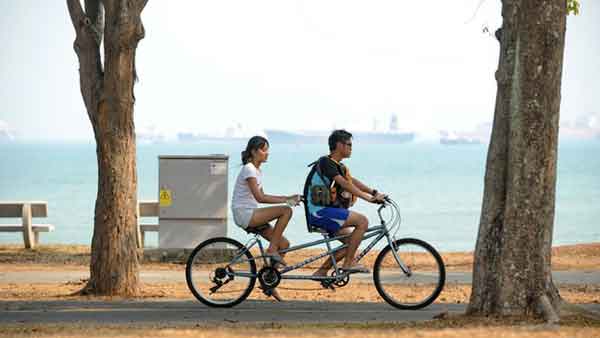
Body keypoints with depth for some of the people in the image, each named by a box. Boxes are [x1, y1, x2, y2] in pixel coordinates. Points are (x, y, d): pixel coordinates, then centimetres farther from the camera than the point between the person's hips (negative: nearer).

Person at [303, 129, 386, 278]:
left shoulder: (338, 166, 19)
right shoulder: (326, 163, -13)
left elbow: (354, 182, 11)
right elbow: (345, 184, -22)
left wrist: (374, 193, -3)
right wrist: (368, 198, -24)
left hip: (326, 212, 10)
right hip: (319, 212, -10)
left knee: (352, 242, 8)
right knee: (362, 221, -17)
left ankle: (322, 271, 12)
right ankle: (348, 263, -12)